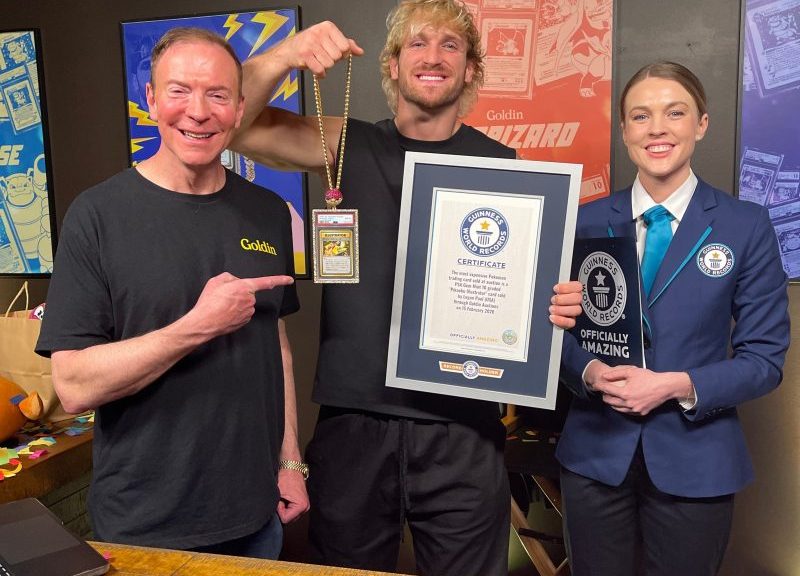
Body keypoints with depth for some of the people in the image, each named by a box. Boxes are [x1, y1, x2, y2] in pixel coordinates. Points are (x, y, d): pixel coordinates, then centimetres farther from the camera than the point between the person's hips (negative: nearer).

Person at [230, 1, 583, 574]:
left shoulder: (500, 166, 2)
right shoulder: (348, 147, 3)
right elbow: (235, 123, -6)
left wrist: (556, 305, -16)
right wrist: (286, 55, -23)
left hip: (462, 426, 0)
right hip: (352, 419, 1)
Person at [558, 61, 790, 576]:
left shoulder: (747, 226, -3)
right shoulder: (586, 222, 2)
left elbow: (764, 357, -4)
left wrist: (679, 386, -19)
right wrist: (589, 371, -16)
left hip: (694, 461, -1)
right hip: (596, 455, 2)